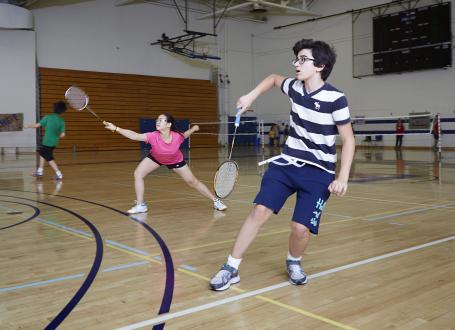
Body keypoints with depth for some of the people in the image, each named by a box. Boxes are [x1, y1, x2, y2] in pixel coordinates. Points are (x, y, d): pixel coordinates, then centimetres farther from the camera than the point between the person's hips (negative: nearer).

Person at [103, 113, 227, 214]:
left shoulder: (178, 136, -34)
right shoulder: (153, 136, -37)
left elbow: (185, 134, -7)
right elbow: (134, 135, -47)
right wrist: (116, 128, -57)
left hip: (176, 160, -1)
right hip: (155, 158, 1)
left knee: (192, 181, 1)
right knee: (138, 174, -15)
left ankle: (215, 200, 17)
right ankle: (141, 205, -2)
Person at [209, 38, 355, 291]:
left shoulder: (335, 99, -15)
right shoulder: (294, 87, 0)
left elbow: (348, 140, -9)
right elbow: (273, 78, 24)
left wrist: (343, 178, -18)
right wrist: (251, 96, 11)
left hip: (318, 173, -4)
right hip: (286, 163, 4)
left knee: (301, 228, -11)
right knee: (260, 211, -9)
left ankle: (293, 263, 25)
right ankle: (231, 268, 2)